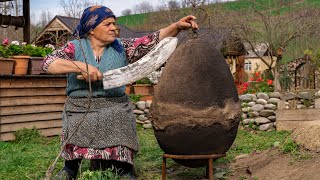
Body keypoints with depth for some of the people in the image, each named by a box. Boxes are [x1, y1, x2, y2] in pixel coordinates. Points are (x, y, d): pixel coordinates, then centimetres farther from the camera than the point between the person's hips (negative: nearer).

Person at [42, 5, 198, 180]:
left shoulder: (121, 47, 7)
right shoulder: (75, 47, 1)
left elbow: (152, 41, -1)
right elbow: (48, 63, -12)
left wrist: (177, 26, -15)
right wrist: (81, 66, -22)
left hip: (115, 113, 1)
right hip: (80, 113, -1)